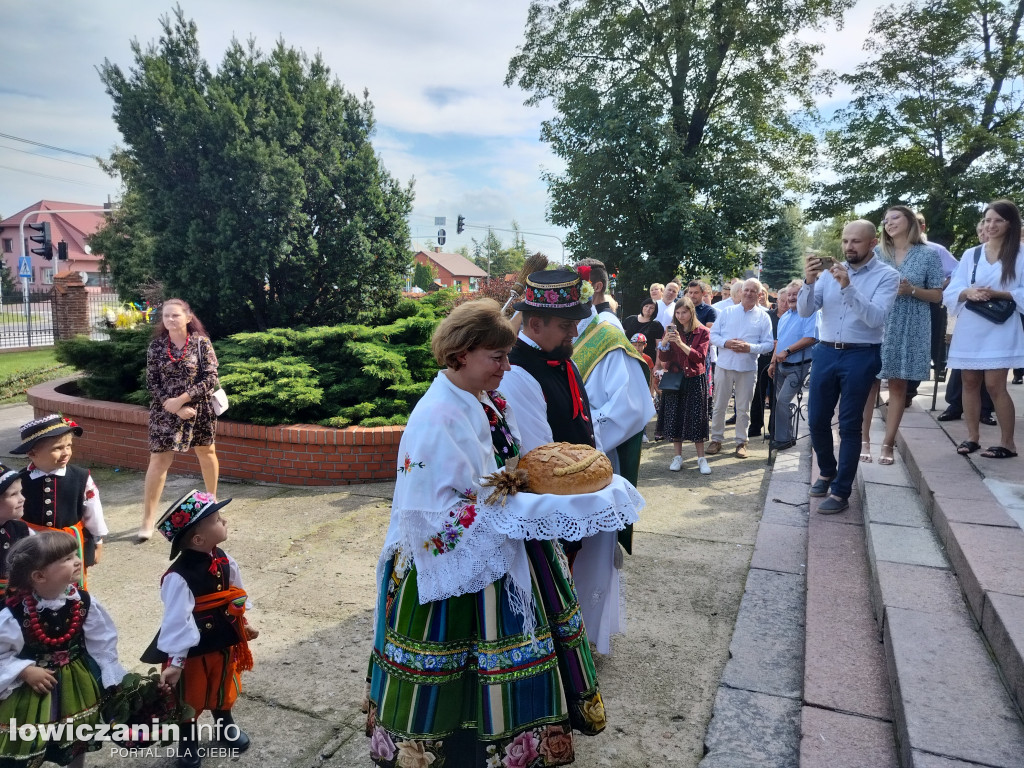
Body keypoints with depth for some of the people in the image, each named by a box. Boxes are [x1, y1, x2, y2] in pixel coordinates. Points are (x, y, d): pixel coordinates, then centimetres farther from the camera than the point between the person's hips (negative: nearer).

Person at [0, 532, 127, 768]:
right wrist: (24, 671, -24)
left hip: (78, 684, 3)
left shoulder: (84, 602, -16)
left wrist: (113, 679, -7)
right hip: (32, 690, -3)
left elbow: (102, 643, -7)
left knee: (79, 742, 24)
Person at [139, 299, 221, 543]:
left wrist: (181, 400, -19)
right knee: (158, 461, -2)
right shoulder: (156, 346, -1)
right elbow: (151, 382, -2)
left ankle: (212, 500, 37)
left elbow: (211, 379, -13)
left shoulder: (201, 342, -8)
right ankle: (148, 519, 4)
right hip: (165, 412, 1)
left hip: (199, 410, 0)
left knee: (206, 453, 15)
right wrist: (174, 407, -15)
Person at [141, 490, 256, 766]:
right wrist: (175, 660, -25)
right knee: (190, 699, 18)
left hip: (225, 642, 6)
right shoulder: (179, 578, -31)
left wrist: (243, 624, 17)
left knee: (224, 688, 28)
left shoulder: (222, 560, -9)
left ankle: (225, 727, 53)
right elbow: (177, 621, -29)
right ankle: (188, 743, 43)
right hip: (194, 651, -6)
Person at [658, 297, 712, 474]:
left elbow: (700, 356, -12)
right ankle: (678, 457, 15)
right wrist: (665, 341, -20)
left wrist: (681, 343, -23)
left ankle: (701, 458, 9)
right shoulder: (672, 330, 5)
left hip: (695, 379, -2)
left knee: (696, 418, 0)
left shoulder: (702, 332, 0)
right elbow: (663, 358, -1)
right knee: (674, 416, 3)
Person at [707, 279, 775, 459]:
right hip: (724, 365, 1)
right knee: (719, 405, 6)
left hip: (748, 368, -1)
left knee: (743, 408, 7)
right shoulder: (727, 312, 6)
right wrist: (726, 343, -15)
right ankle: (716, 439, 18)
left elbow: (769, 344, 0)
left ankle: (741, 442, 17)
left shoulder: (763, 317, 4)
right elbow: (713, 335, 4)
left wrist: (749, 347, -16)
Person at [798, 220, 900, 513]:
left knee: (849, 425, 1)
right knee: (816, 420, 9)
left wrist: (848, 287, -27)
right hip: (825, 352, 4)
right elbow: (804, 311, 0)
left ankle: (841, 492, 10)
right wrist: (808, 282, -18)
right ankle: (827, 472, 34)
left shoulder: (887, 275, -4)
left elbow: (876, 318, -18)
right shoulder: (830, 272, 6)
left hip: (861, 356, -4)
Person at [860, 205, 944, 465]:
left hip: (910, 329, -1)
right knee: (868, 382, -2)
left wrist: (911, 290, -13)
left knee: (898, 385, 3)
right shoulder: (876, 253, 7)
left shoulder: (929, 254, 4)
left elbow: (937, 296, 4)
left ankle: (888, 443, 9)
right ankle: (864, 440, 6)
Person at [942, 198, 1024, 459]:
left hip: (1001, 328, -4)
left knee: (995, 384, -8)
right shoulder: (970, 255, 10)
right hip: (969, 327, 4)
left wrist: (996, 294, -18)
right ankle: (972, 437, 18)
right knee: (970, 382, 6)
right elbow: (951, 291, 4)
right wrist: (968, 292, -16)